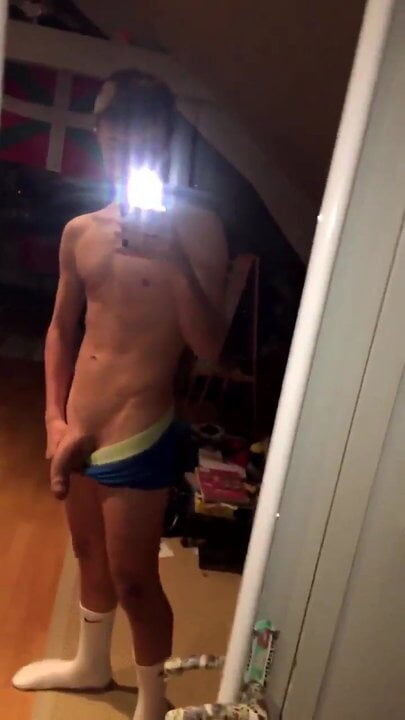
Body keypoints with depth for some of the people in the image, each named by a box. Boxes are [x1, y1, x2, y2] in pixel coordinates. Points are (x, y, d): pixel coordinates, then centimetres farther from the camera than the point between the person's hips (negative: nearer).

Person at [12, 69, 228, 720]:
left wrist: (172, 260, -26)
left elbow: (209, 346, -16)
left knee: (134, 580, 10)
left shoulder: (197, 228, -10)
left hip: (138, 437, -5)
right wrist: (56, 421, 3)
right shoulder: (80, 231, 5)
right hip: (78, 429, 6)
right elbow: (62, 329, 10)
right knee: (90, 556, 25)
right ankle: (90, 665, 53)